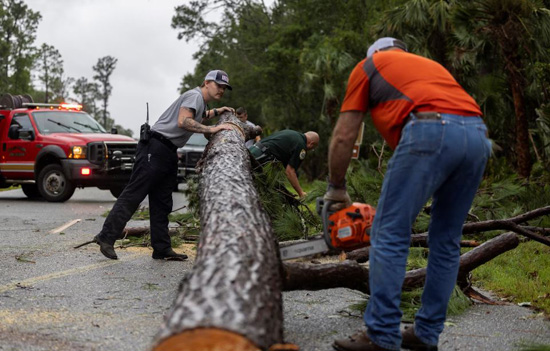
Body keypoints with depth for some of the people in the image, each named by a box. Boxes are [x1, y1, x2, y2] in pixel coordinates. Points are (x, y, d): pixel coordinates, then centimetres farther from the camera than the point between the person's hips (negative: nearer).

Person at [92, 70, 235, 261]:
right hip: (155, 149, -11)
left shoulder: (201, 102, 23)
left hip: (168, 153, 11)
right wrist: (211, 129, -25)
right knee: (134, 194, -12)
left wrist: (217, 111, 34)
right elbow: (183, 121, -24)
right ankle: (107, 237, -11)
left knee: (162, 203, 7)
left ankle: (162, 249, 8)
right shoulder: (194, 95, -8)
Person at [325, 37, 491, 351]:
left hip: (432, 131, -6)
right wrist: (399, 201, 34)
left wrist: (336, 188, 30)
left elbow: (344, 136, 17)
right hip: (477, 135, 7)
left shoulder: (369, 65, 24)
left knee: (390, 235, 0)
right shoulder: (430, 66, 39)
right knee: (446, 240, 14)